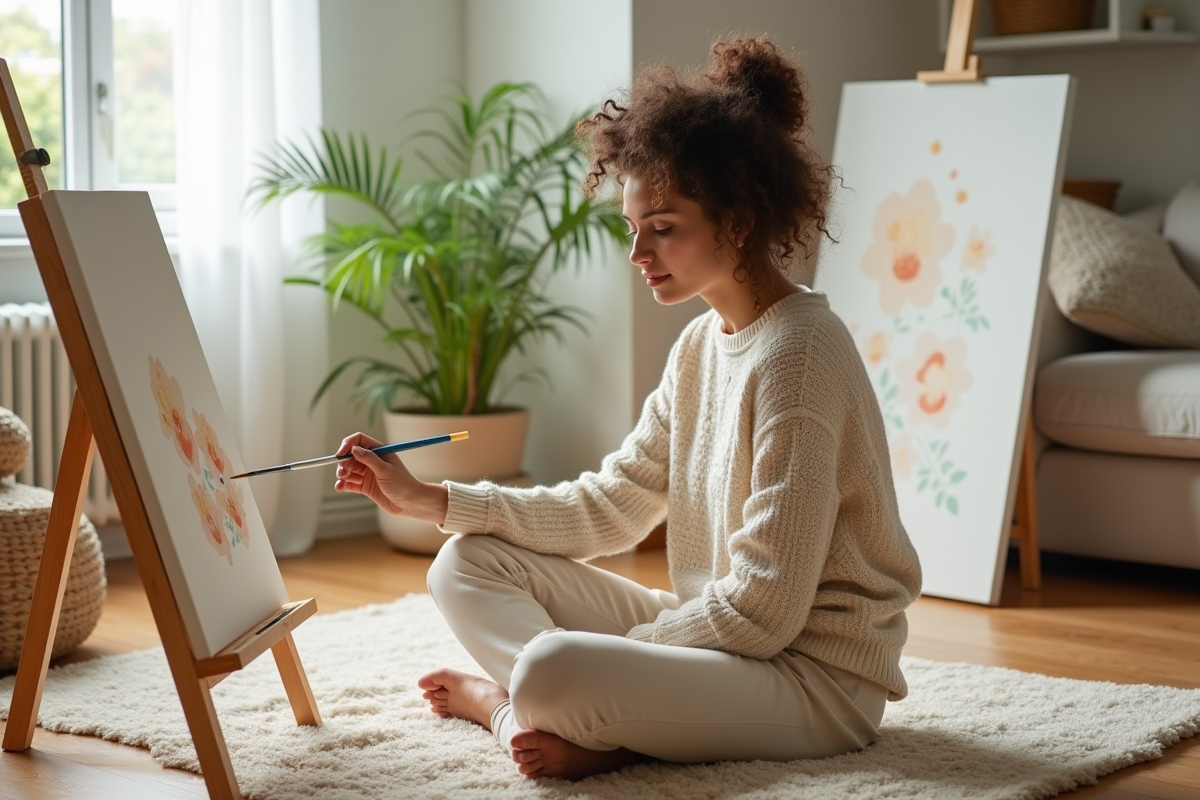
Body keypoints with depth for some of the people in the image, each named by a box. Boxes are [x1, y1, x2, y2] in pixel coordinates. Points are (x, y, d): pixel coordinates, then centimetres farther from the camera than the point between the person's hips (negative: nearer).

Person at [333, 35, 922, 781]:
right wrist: (429, 499, 4)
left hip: (816, 679, -10)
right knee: (469, 564, 5)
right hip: (711, 633, 10)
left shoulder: (796, 354, -21)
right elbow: (609, 507, 10)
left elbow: (763, 612, -22)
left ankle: (507, 698, -3)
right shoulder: (703, 343, 9)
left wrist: (606, 651, -12)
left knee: (550, 671, -35)